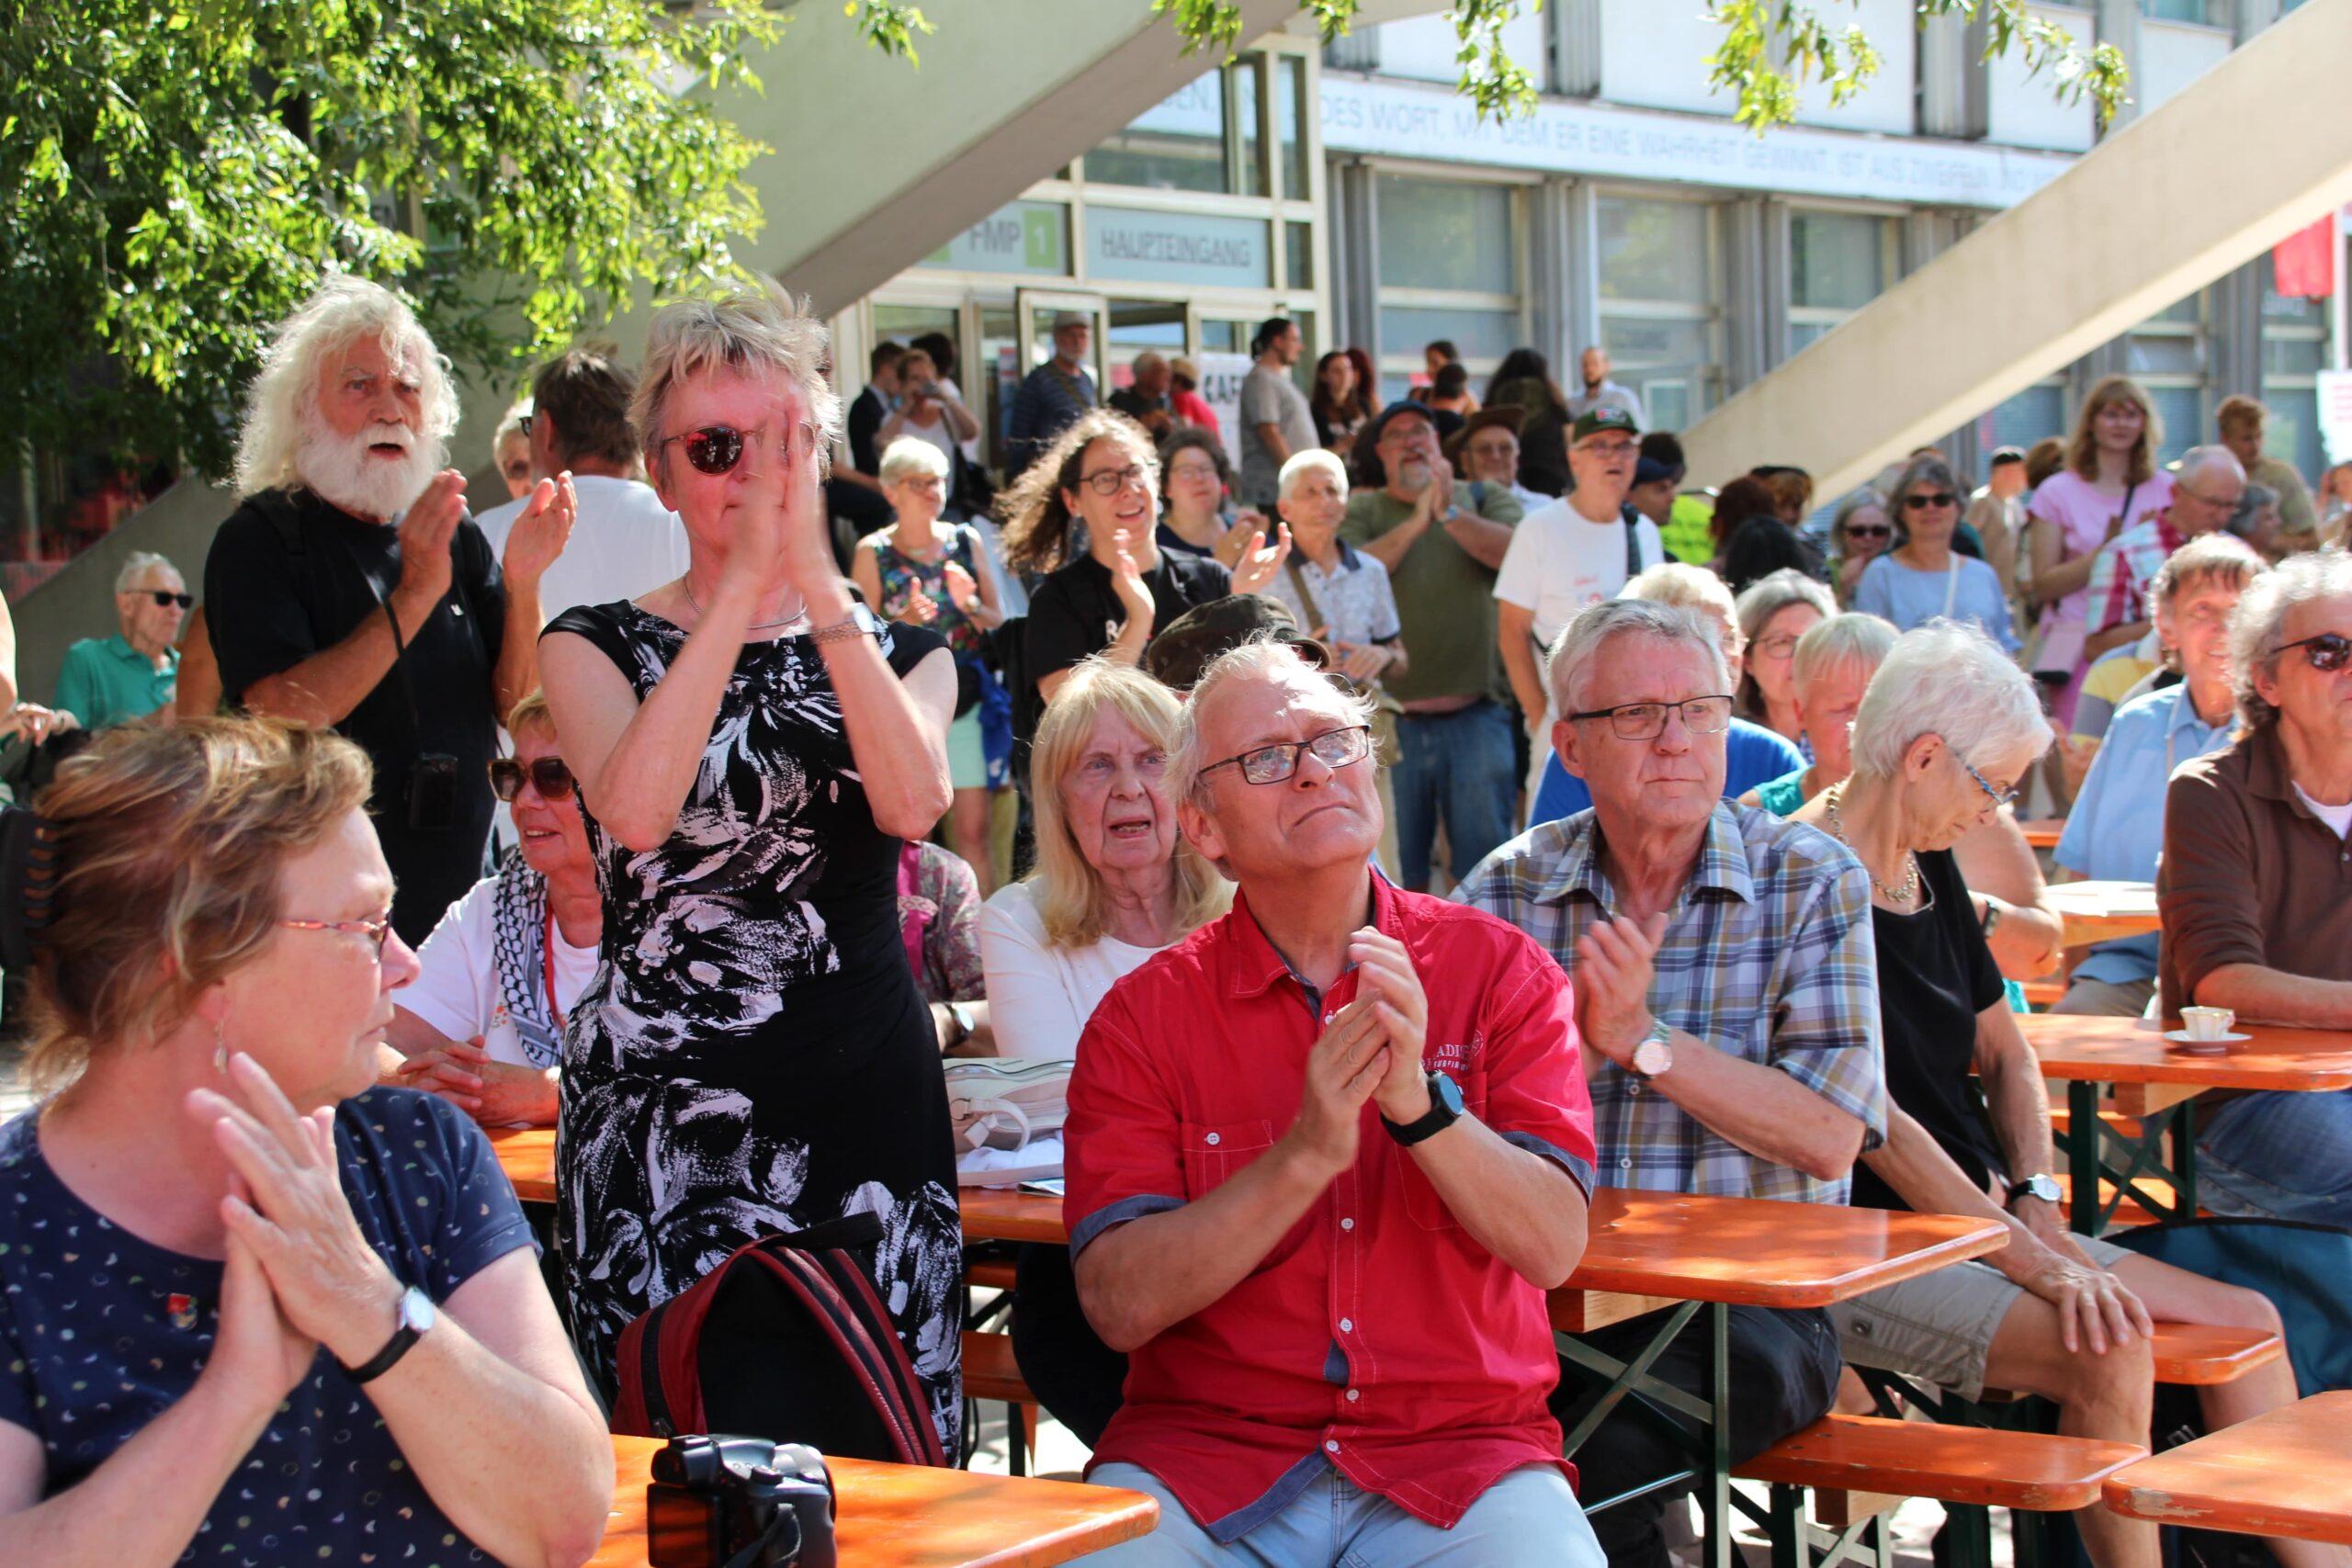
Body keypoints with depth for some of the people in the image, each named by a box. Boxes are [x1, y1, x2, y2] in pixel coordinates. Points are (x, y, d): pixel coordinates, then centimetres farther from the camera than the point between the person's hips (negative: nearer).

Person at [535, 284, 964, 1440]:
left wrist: (818, 580, -16)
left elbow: (914, 802, -11)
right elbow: (635, 811, -15)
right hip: (659, 1111, -1)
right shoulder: (598, 646, 7)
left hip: (864, 1096, 2)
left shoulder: (898, 650, 13)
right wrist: (744, 584, -15)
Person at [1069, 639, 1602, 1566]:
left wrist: (1420, 1103, -22)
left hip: (1457, 1453, 1)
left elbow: (1555, 1247, -6)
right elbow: (1118, 1305, -9)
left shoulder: (1496, 969, 4)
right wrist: (1308, 1154, -20)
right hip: (1204, 1454, 0)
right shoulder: (1144, 1017, 2)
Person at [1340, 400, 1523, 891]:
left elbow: (1513, 551, -7)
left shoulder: (1484, 499, 13)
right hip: (1394, 717, 0)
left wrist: (1451, 513, -18)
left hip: (1475, 715, 0)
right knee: (1398, 866, 4)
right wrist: (1416, 522, -11)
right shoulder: (1361, 511, 11)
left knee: (1484, 849, -2)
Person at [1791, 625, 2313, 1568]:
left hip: (1975, 1215, 9)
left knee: (2247, 1322, -1)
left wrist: (2035, 1200, 1)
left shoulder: (1929, 870, 13)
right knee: (2108, 1349, -29)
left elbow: (2004, 1054, 20)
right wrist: (2037, 1262, -22)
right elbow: (1867, 1119, -20)